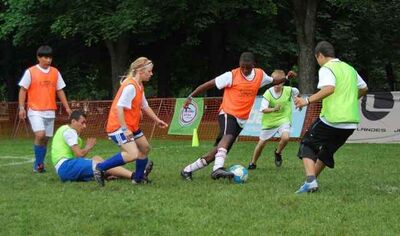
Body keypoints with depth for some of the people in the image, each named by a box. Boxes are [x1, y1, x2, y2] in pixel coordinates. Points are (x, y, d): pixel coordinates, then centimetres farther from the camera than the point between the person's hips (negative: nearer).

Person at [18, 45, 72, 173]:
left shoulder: (55, 72, 8)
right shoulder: (30, 72, -3)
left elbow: (60, 91, 15)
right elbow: (23, 90, -1)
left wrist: (67, 107, 10)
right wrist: (21, 107, -10)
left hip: (50, 112, 5)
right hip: (35, 111, -4)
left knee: (46, 139, 6)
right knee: (40, 135, -21)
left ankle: (39, 165, 18)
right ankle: (38, 163, -7)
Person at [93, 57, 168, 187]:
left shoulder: (139, 86, 11)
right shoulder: (130, 86, -20)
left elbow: (144, 106, 24)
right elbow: (119, 107, -26)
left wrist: (157, 120, 22)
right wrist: (124, 129, -28)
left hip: (131, 126, 11)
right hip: (119, 127, -11)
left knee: (145, 148, 19)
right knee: (133, 154, -24)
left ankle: (138, 177, 34)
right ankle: (100, 168, -14)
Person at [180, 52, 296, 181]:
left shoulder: (260, 75, 6)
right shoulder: (232, 75, -10)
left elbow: (273, 81, 24)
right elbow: (209, 84, -6)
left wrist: (286, 77, 5)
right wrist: (191, 96, -7)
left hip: (241, 119, 5)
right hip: (228, 113, -5)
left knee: (220, 149, 1)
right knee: (228, 136, -36)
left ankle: (187, 170, 11)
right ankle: (218, 168, -52)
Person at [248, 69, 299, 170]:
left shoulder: (289, 90, -12)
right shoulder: (268, 93, -17)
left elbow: (296, 92, 12)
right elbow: (263, 109, -25)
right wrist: (273, 109, -42)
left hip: (284, 120, 0)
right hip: (269, 121, 0)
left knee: (285, 137, -27)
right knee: (262, 142, 9)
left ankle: (278, 153, 5)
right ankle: (253, 163, 30)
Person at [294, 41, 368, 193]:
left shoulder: (326, 69, -7)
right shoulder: (349, 68, 17)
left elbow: (329, 88, -26)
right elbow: (363, 89, 27)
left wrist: (308, 101, -29)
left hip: (331, 120, -7)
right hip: (351, 122, 7)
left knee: (307, 145, 7)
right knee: (326, 151, 24)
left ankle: (310, 180, -12)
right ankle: (312, 181, 23)